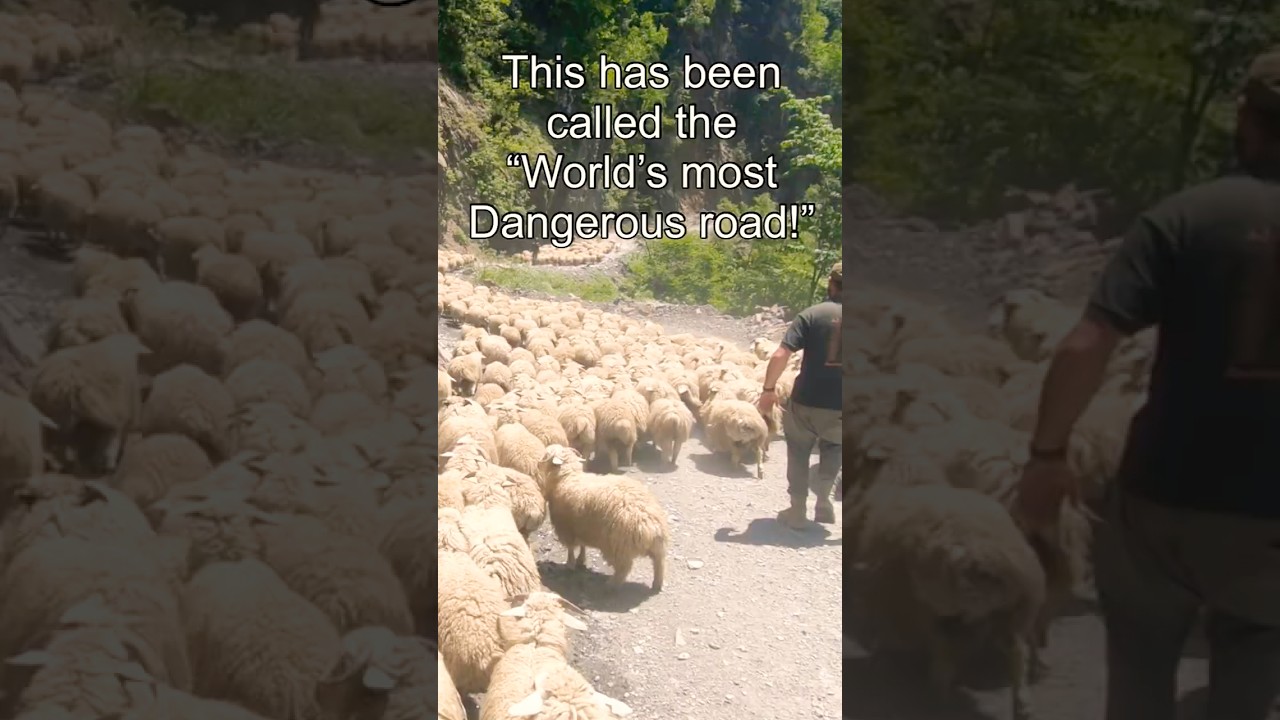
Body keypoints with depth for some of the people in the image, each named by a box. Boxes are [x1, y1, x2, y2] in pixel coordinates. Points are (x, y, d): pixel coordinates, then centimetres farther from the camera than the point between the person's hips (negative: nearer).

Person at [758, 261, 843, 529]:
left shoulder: (812, 314, -8)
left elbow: (780, 355, -16)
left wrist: (768, 389, -5)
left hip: (806, 402, -2)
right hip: (840, 407, 2)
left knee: (798, 453, 22)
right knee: (832, 448, 31)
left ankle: (798, 510, 23)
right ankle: (823, 500, 24)